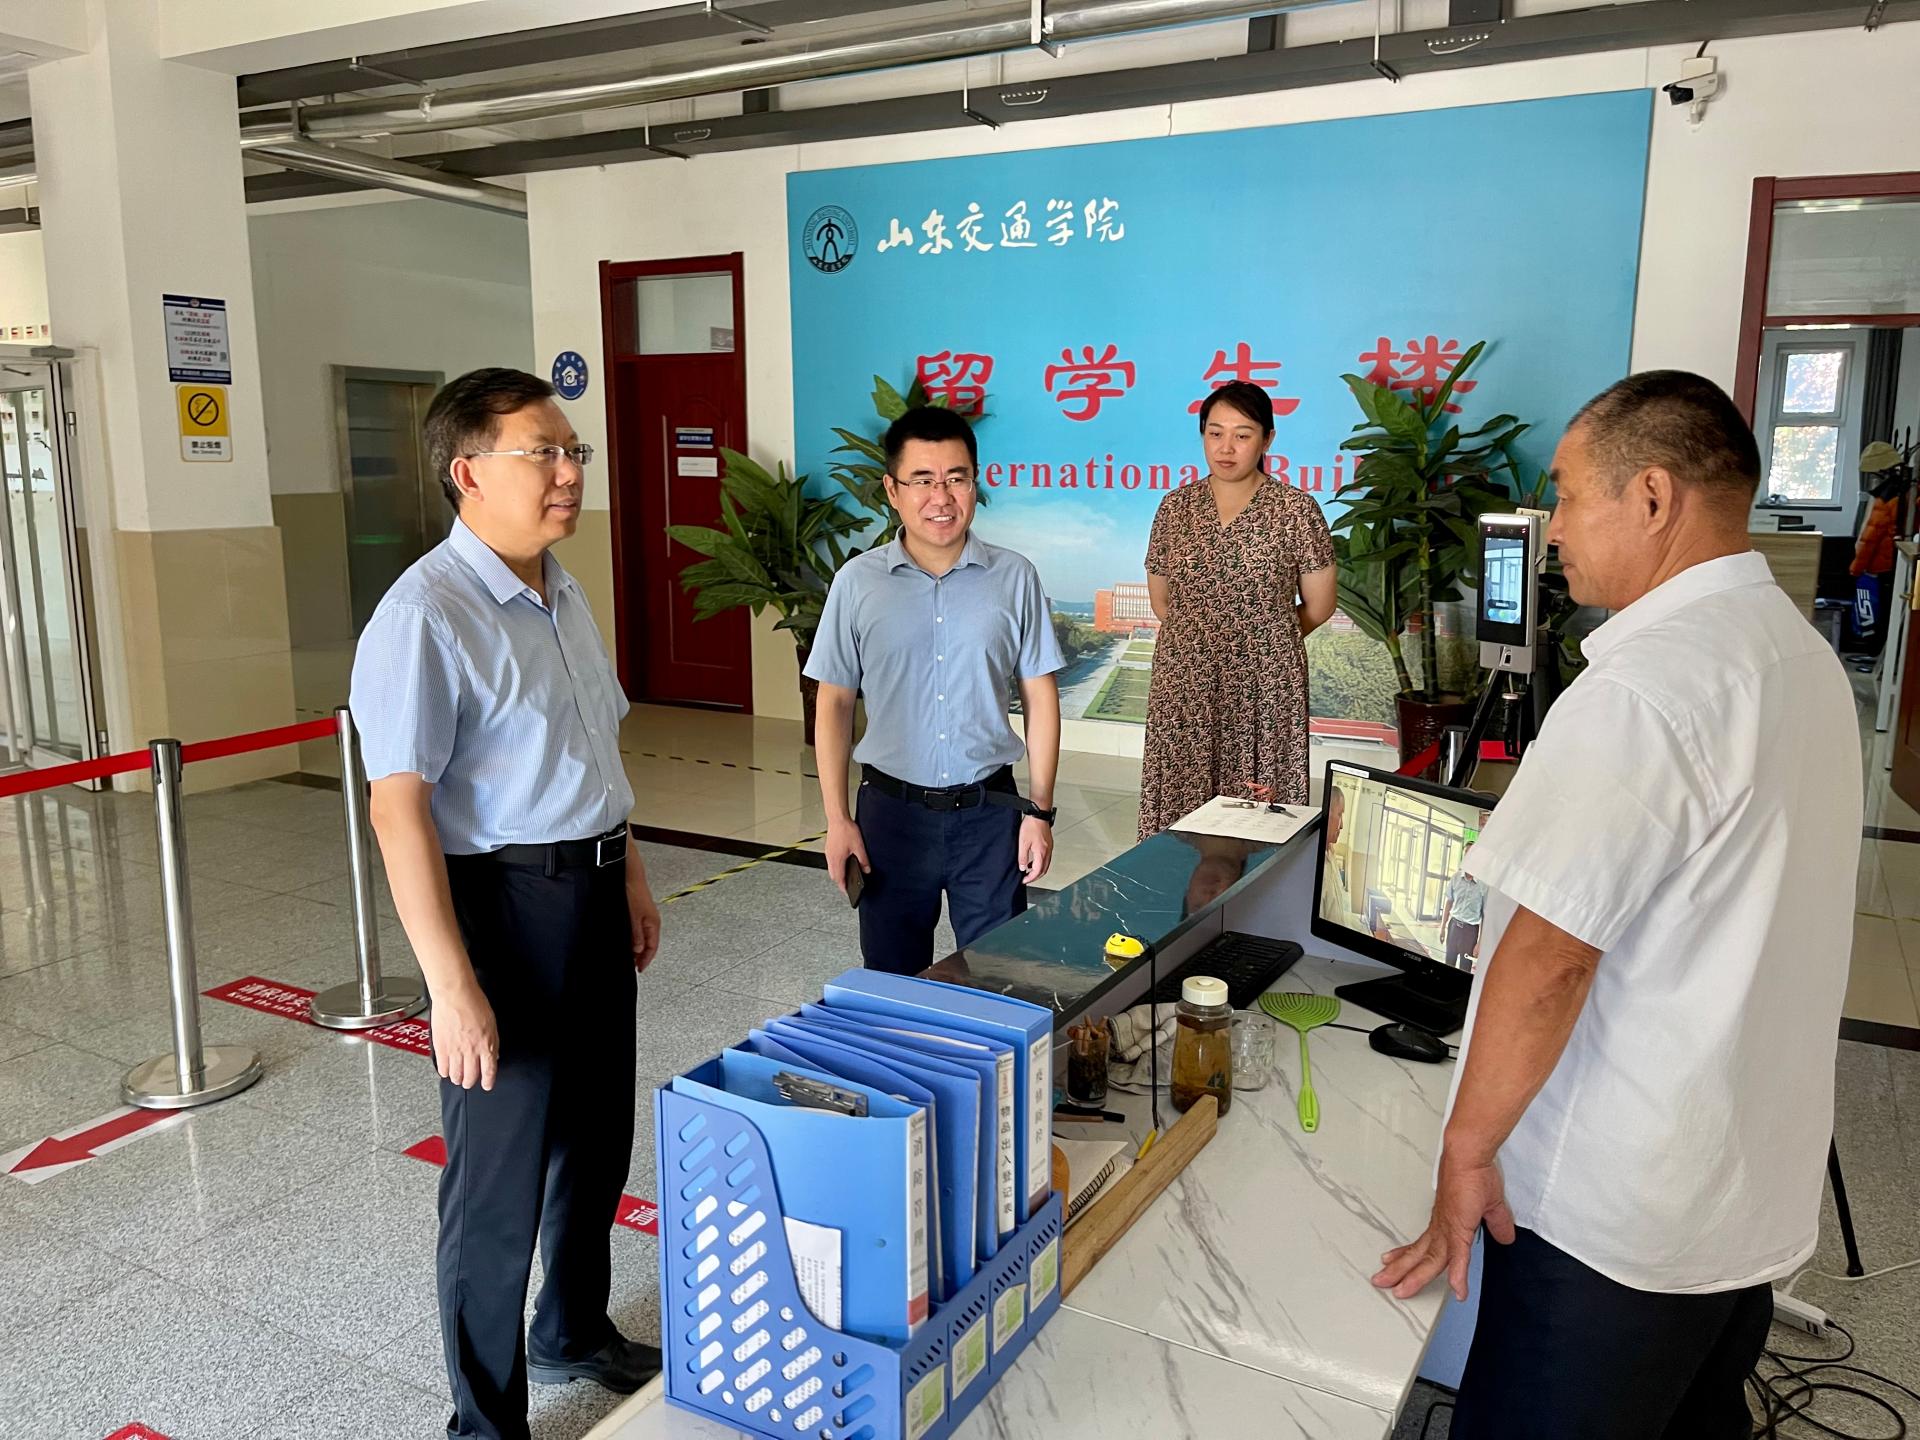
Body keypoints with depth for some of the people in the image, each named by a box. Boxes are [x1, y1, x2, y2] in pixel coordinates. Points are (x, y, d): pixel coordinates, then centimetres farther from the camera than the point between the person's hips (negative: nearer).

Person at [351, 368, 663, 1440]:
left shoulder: (563, 594, 8)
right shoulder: (426, 616, -20)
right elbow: (400, 808, -23)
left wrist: (629, 871, 18)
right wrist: (452, 986, -24)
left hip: (592, 891, 9)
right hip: (505, 903, -8)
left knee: (597, 1138, 22)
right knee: (502, 1178, 6)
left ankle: (575, 1333, 46)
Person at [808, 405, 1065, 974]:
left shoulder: (1014, 577, -2)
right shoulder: (858, 582, -3)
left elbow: (1040, 698, 2)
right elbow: (835, 702, 1)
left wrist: (1040, 811, -2)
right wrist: (837, 818, -2)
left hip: (989, 810, 0)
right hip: (892, 811, 0)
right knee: (893, 979, 12)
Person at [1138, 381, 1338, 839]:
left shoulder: (1296, 508, -3)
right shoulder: (1176, 506, 6)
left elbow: (1318, 607, 2)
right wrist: (1200, 639, 9)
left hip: (1264, 686, -2)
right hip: (1185, 685, 3)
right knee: (1182, 805, 3)